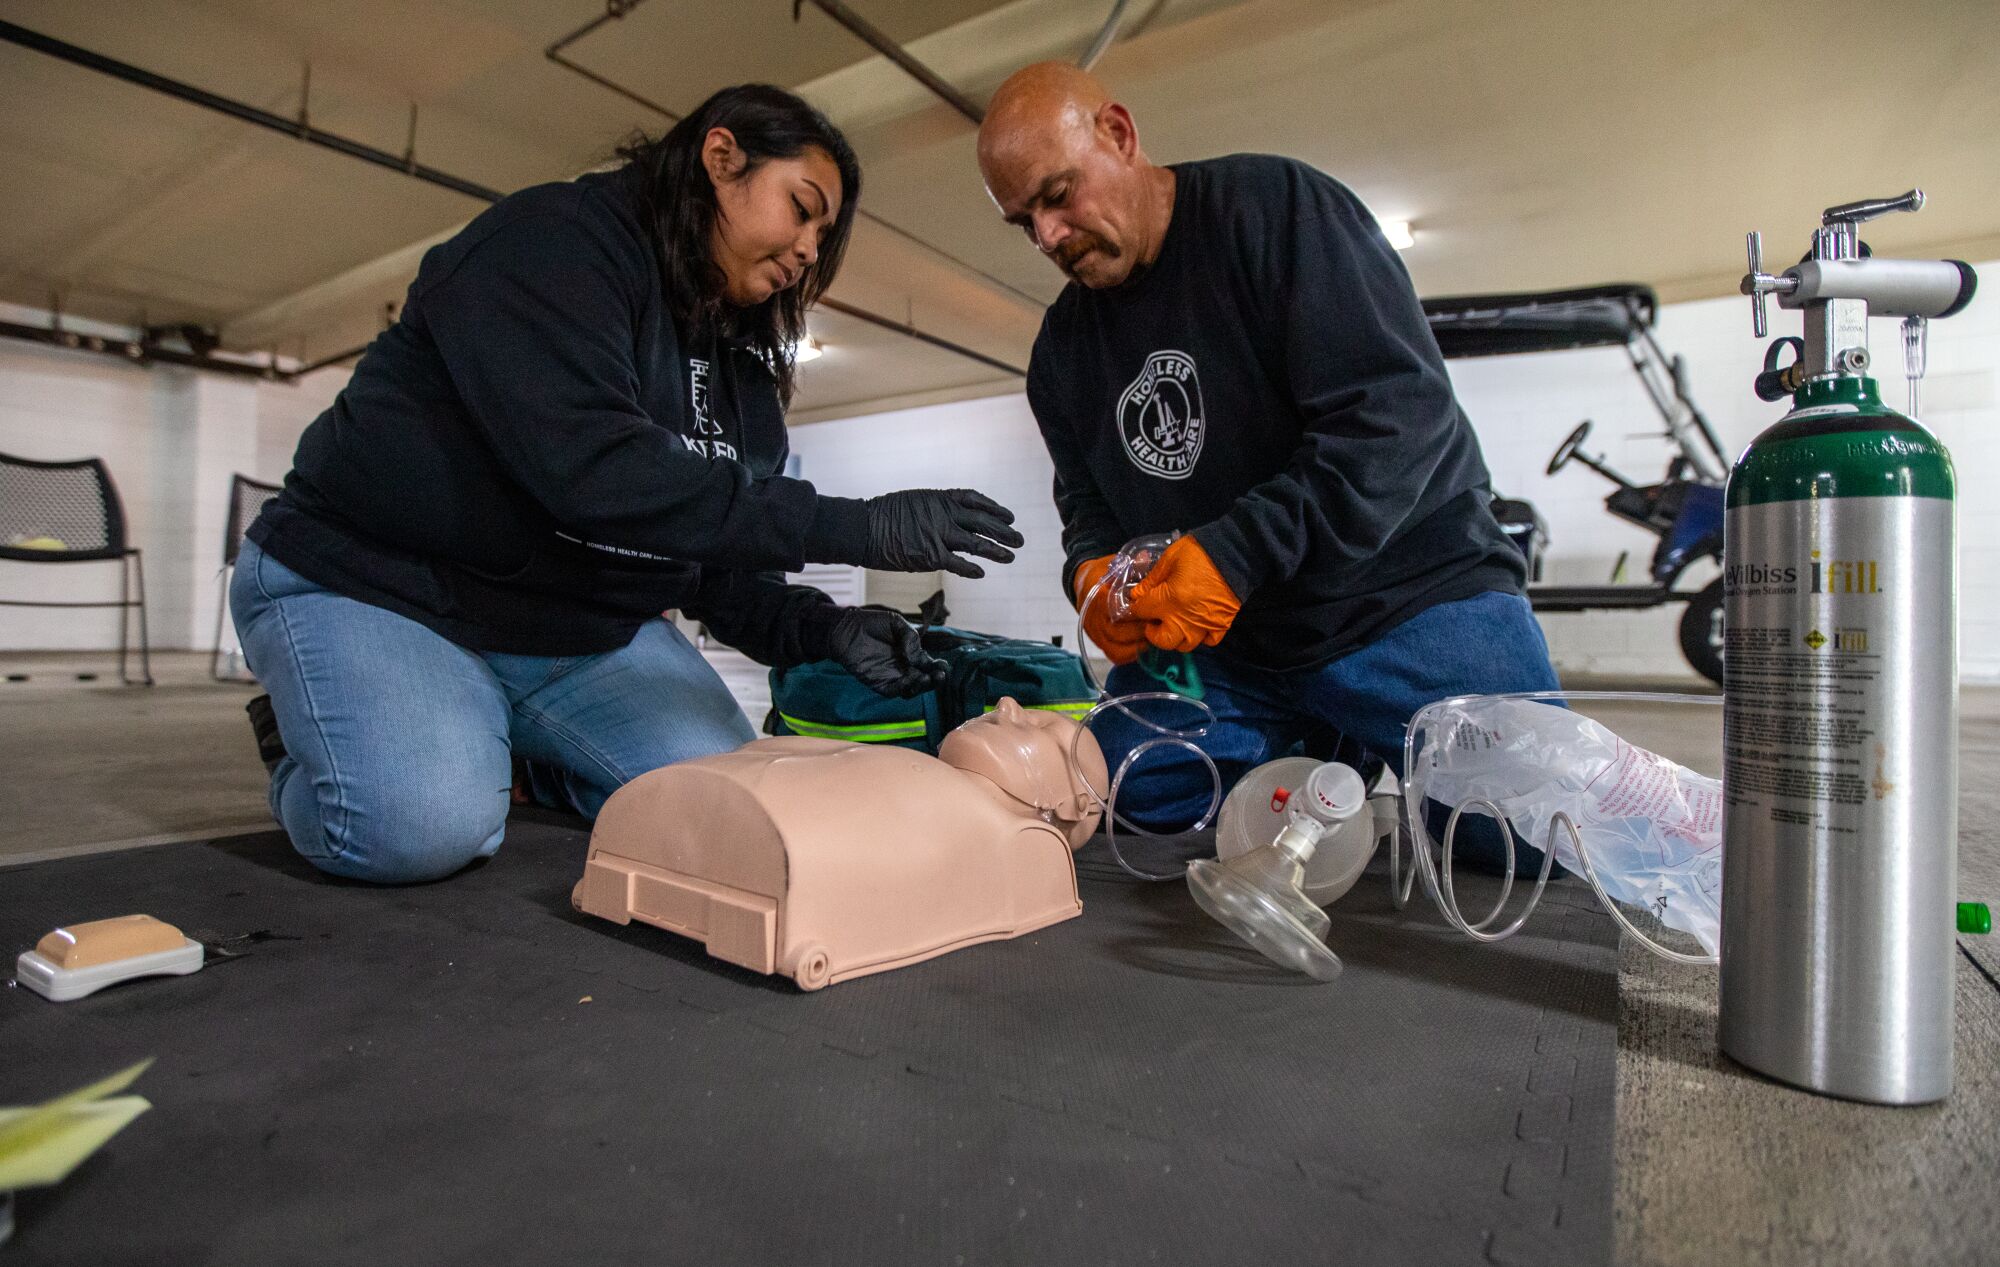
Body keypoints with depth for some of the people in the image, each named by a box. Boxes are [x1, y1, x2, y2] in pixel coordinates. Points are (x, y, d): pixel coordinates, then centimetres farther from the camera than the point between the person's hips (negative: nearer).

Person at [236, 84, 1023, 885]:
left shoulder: (734, 361, 6)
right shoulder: (551, 242, -18)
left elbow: (714, 557, 4)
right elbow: (593, 473, -35)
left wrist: (820, 628, -16)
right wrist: (860, 527, -37)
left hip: (579, 625, 7)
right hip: (379, 586, -6)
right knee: (426, 826, -31)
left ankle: (528, 753, 17)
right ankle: (309, 745, 5)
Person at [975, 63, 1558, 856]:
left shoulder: (1274, 206, -11)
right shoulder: (1060, 347, 10)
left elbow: (1403, 413, -20)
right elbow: (1088, 503, 14)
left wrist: (1238, 553, -29)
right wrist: (1093, 570, -11)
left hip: (1409, 602, -4)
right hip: (1211, 643, 5)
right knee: (1116, 808, -10)